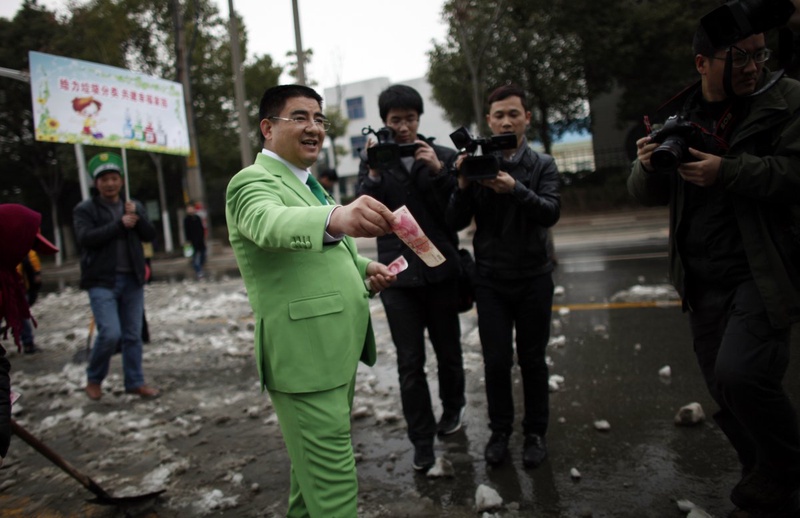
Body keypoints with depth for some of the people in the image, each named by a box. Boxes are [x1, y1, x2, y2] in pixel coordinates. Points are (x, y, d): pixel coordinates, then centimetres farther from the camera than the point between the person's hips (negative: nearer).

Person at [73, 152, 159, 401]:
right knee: (110, 333, -12)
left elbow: (150, 235, 5)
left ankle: (135, 382, 17)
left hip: (132, 280, 4)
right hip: (102, 281, -4)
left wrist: (137, 217, -12)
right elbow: (85, 238, -14)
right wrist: (119, 224, -16)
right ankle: (94, 380, 12)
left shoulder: (135, 206, 14)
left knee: (133, 335, 7)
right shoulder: (85, 209, 1)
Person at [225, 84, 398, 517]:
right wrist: (336, 217, -54)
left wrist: (364, 268, 6)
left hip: (338, 351, 10)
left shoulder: (306, 183, 19)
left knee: (315, 462, 23)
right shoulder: (254, 181, -11)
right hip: (306, 357, -9)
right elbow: (272, 224, -34)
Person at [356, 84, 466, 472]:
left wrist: (439, 171, -15)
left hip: (441, 271, 1)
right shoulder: (372, 160, 5)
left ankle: (453, 408, 41)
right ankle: (422, 440, 16)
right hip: (397, 275, 0)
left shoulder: (442, 156, 3)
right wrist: (375, 173, -17)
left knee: (448, 351, 15)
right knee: (409, 363, 3)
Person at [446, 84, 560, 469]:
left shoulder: (542, 165, 3)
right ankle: (500, 430, 21)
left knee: (532, 360, 8)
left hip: (533, 277, 0)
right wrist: (463, 185, -21)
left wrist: (514, 188, -30)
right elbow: (456, 221, -4)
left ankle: (535, 433, 24)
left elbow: (551, 213, -14)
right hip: (491, 279, 0)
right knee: (496, 361, 2)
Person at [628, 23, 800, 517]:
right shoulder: (677, 115, 8)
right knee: (726, 392, 11)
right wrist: (647, 166, -11)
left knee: (740, 373, -23)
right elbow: (648, 194, 9)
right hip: (702, 280, 5)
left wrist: (727, 172, -22)